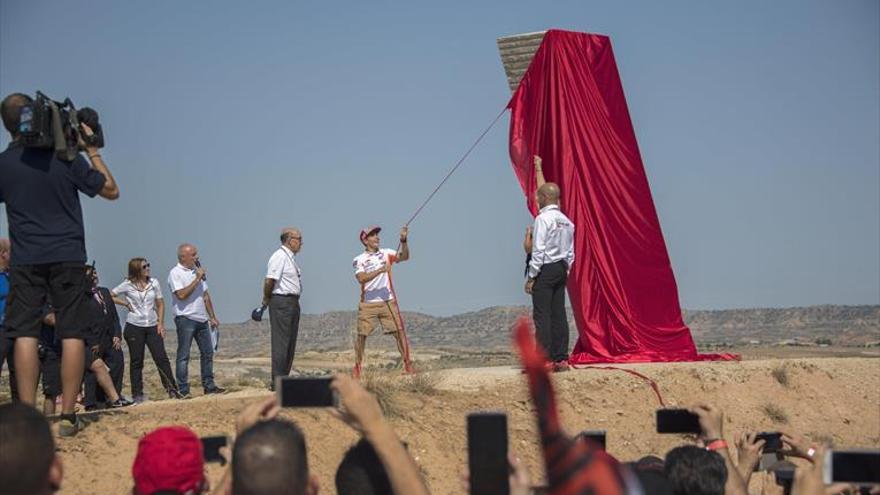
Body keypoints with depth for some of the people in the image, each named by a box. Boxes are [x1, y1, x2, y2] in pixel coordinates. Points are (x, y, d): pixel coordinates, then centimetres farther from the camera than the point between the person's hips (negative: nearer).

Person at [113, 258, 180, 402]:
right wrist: (125, 303, -4)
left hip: (152, 326, 2)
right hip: (134, 326, -2)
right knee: (136, 362, 3)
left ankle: (172, 390, 0)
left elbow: (160, 304, 10)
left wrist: (161, 323, 2)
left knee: (162, 358, -4)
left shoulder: (154, 283, 7)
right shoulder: (128, 285, -2)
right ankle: (137, 394, 8)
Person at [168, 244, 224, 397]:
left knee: (208, 353, 9)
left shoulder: (197, 271, 16)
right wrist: (197, 279, -16)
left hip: (201, 319, 8)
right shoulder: (175, 273, -7)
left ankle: (209, 385, 16)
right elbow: (182, 295, -20)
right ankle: (183, 390, -2)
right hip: (185, 319, -8)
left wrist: (212, 317, 17)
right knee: (183, 356, -4)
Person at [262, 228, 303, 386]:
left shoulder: (290, 257, 18)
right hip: (281, 303, -10)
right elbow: (269, 281, -19)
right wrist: (267, 299, -7)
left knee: (290, 343, 12)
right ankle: (277, 382, -7)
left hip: (293, 302, 10)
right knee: (281, 343, -9)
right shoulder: (279, 256, -13)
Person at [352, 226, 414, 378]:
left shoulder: (386, 254, 8)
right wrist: (380, 270, -25)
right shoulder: (359, 259, 2)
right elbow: (361, 278, -15)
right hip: (367, 303, -1)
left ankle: (407, 364, -3)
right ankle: (357, 367, 13)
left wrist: (403, 240, -24)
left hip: (388, 301, 1)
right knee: (362, 335, 1)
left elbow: (404, 256, -8)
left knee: (399, 331, -6)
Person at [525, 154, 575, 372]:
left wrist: (531, 277, -12)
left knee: (542, 315, -7)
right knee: (559, 314, 7)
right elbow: (570, 252, 15)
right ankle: (561, 359, 5)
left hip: (545, 270, -8)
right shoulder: (567, 221, 13)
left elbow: (538, 250, -16)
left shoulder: (542, 219, -12)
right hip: (561, 269, 8)